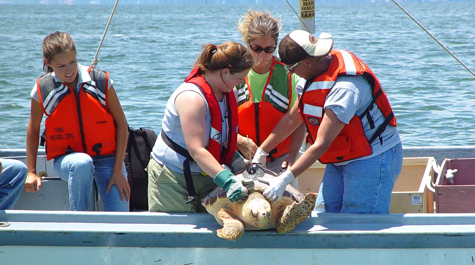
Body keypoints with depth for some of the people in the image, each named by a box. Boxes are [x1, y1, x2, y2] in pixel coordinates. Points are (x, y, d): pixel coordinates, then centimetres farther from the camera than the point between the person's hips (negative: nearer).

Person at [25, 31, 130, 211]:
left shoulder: (101, 81, -7)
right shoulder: (42, 90, -6)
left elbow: (121, 124, -2)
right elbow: (33, 129, 9)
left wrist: (118, 170, -7)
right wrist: (31, 172, 8)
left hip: (106, 158, 0)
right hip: (67, 160, 0)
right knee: (81, 163, -38)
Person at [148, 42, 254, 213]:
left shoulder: (225, 92, 3)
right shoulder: (191, 97, -25)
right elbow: (197, 150, -33)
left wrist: (234, 160, -2)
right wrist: (228, 182, -42)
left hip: (206, 175, 8)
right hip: (173, 177, -8)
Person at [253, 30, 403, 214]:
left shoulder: (345, 87, -29)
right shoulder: (318, 72, 0)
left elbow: (321, 145, -30)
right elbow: (291, 119, 10)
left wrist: (284, 179, -30)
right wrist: (260, 153, 11)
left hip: (373, 158, -9)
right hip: (341, 159, 9)